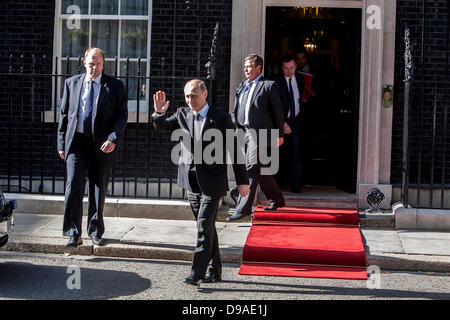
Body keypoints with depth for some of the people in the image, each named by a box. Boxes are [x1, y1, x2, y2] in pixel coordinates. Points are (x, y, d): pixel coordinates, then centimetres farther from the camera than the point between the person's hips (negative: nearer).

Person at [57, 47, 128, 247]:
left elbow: (122, 116, 0)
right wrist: (62, 143, 5)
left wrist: (113, 139, -14)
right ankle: (74, 233, -7)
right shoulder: (71, 83, 10)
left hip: (102, 145, -1)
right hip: (76, 141, 1)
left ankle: (95, 231, 22)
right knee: (74, 185, -10)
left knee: (98, 188, 8)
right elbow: (64, 114, 12)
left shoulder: (115, 86, 3)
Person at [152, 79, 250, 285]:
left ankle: (197, 272, -9)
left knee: (204, 226, -11)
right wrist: (159, 113, -20)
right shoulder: (182, 115, 9)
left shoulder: (221, 118, -4)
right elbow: (161, 128, 2)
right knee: (206, 227, 13)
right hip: (192, 181, 5)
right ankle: (214, 271, 22)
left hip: (212, 182, -5)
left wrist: (242, 181, -2)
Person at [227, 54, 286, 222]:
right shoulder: (241, 87, 18)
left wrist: (280, 135, -1)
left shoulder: (269, 85, -1)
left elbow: (278, 111, 0)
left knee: (251, 170, -12)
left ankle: (243, 208, -13)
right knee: (260, 170, 15)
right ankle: (277, 200, 32)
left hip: (260, 132, -7)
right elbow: (236, 111, 20)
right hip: (244, 132, 7)